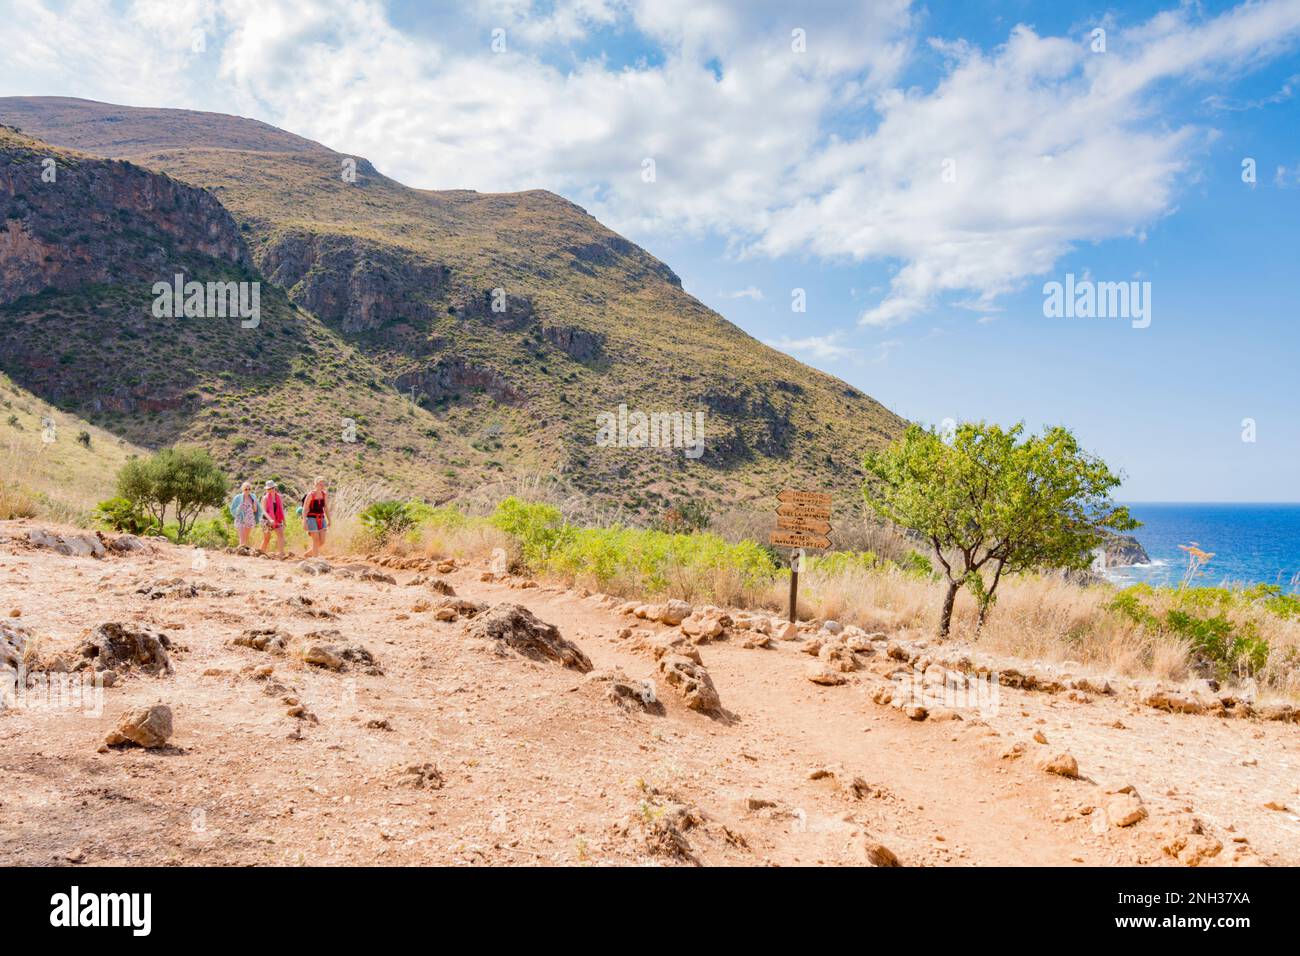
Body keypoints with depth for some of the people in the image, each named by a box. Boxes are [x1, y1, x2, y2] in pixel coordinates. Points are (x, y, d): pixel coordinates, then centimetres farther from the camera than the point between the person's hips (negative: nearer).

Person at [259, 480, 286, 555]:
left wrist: (284, 521, 12)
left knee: (281, 534, -15)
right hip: (267, 520, -3)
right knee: (266, 539, 2)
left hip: (277, 520, 3)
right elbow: (264, 511, -17)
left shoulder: (279, 497, 5)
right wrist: (270, 519, -32)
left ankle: (281, 552, -20)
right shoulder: (265, 498, -8)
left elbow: (281, 510, 13)